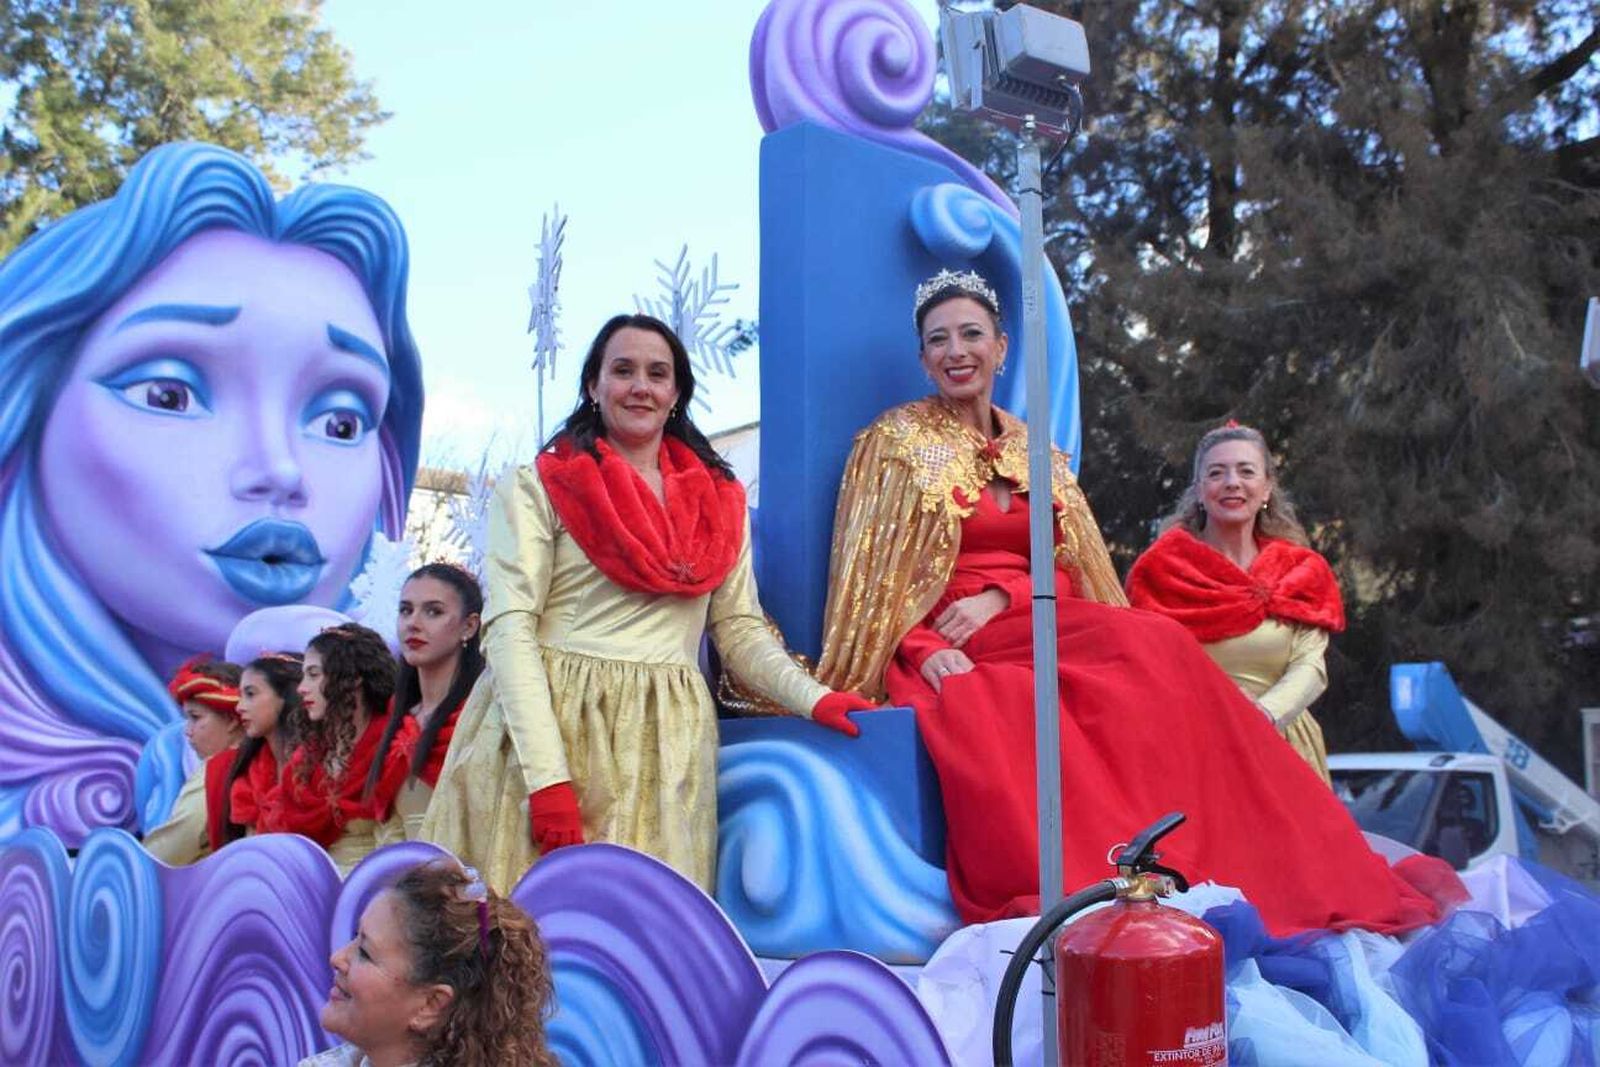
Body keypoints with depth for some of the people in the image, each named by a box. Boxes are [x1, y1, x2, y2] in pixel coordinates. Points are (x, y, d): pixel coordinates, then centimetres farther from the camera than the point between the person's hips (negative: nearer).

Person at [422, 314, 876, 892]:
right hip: (551, 723, -3)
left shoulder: (721, 501, 15)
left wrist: (814, 697, -4)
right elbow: (509, 628, -7)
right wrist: (547, 776, -17)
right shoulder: (538, 488, 2)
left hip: (667, 744, 3)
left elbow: (740, 628, 15)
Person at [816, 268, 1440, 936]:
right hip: (940, 647, -3)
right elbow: (872, 574, -1)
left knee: (1153, 644, -26)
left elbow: (1069, 571, 11)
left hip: (1032, 628, 4)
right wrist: (923, 649, -19)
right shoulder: (895, 440, 6)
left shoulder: (1033, 450, 18)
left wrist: (996, 598, -10)